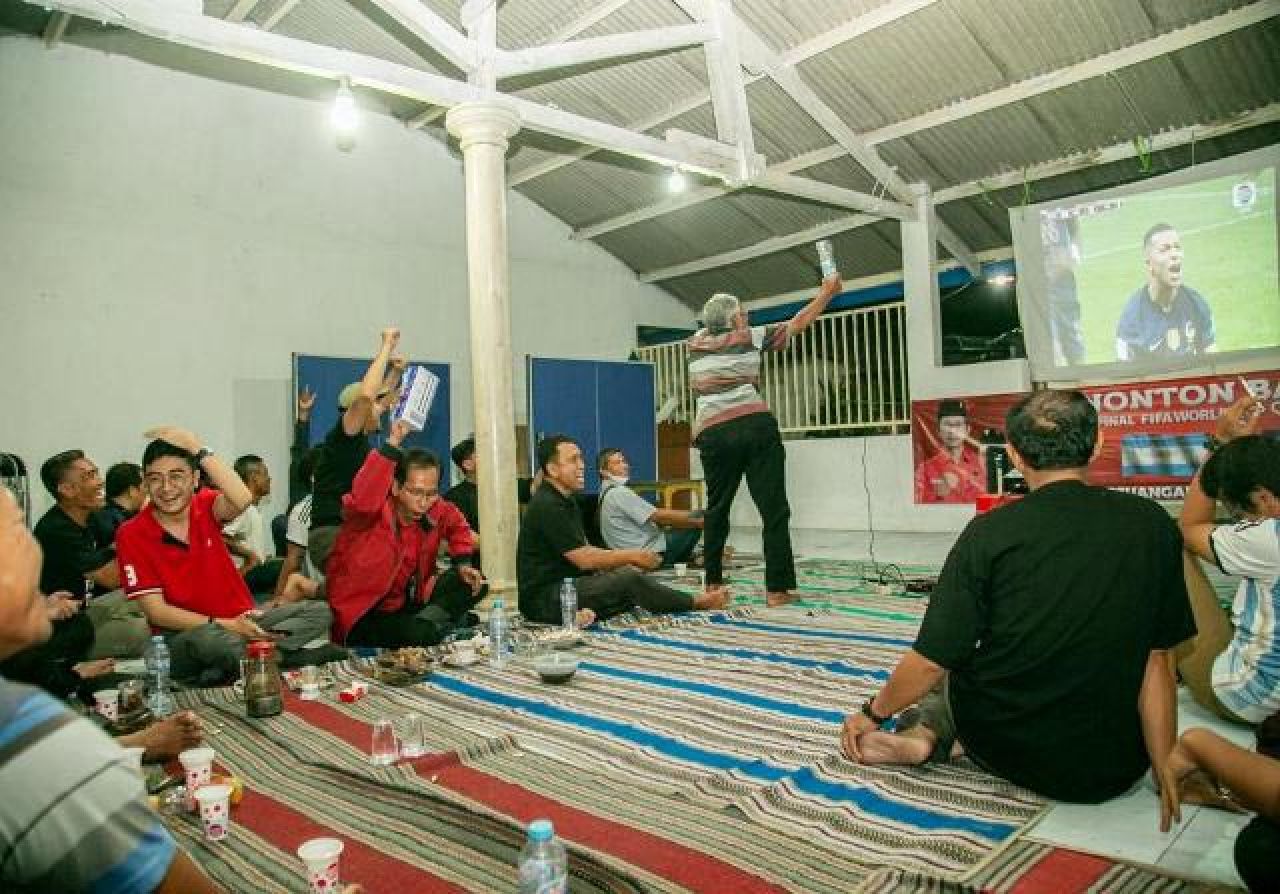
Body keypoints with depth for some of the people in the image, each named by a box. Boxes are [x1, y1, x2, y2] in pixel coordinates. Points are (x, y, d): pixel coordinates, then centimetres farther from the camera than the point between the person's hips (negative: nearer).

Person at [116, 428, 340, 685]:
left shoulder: (205, 506, 3)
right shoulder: (132, 535, -4)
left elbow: (242, 499, -24)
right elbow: (156, 611, -9)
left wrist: (196, 448, -21)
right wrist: (223, 624, -21)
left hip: (242, 620, 4)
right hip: (185, 633, -4)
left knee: (319, 612, -15)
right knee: (209, 640, -39)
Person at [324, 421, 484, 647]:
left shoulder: (434, 511, -4)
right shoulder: (373, 511, -21)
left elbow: (456, 523, 19)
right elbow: (362, 499, -46)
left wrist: (463, 563, 5)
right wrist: (392, 443, -45)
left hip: (405, 606, 7)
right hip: (359, 617, -7)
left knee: (475, 584, -1)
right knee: (421, 636, -34)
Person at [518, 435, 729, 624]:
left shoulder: (564, 502, 16)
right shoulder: (547, 506, -17)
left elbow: (584, 550, 14)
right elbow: (584, 559, -19)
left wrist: (628, 560, 0)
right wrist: (632, 556, -8)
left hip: (564, 586, 10)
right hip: (543, 600, -10)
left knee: (632, 572, 4)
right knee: (630, 579, -19)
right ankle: (696, 603, -5)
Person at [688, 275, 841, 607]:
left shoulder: (696, 341, 17)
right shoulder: (749, 337, 9)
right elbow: (799, 323, 16)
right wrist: (827, 292, 27)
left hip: (713, 433, 4)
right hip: (755, 427, -3)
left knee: (716, 510, 16)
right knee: (774, 510, -1)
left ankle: (713, 582, 21)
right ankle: (777, 589, -5)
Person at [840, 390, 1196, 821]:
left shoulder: (989, 532, -14)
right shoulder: (1153, 524, -8)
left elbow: (932, 661, -10)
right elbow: (1156, 661, -2)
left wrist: (871, 714, 8)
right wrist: (1165, 768, 10)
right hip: (1114, 771, 1)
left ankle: (927, 736, 4)